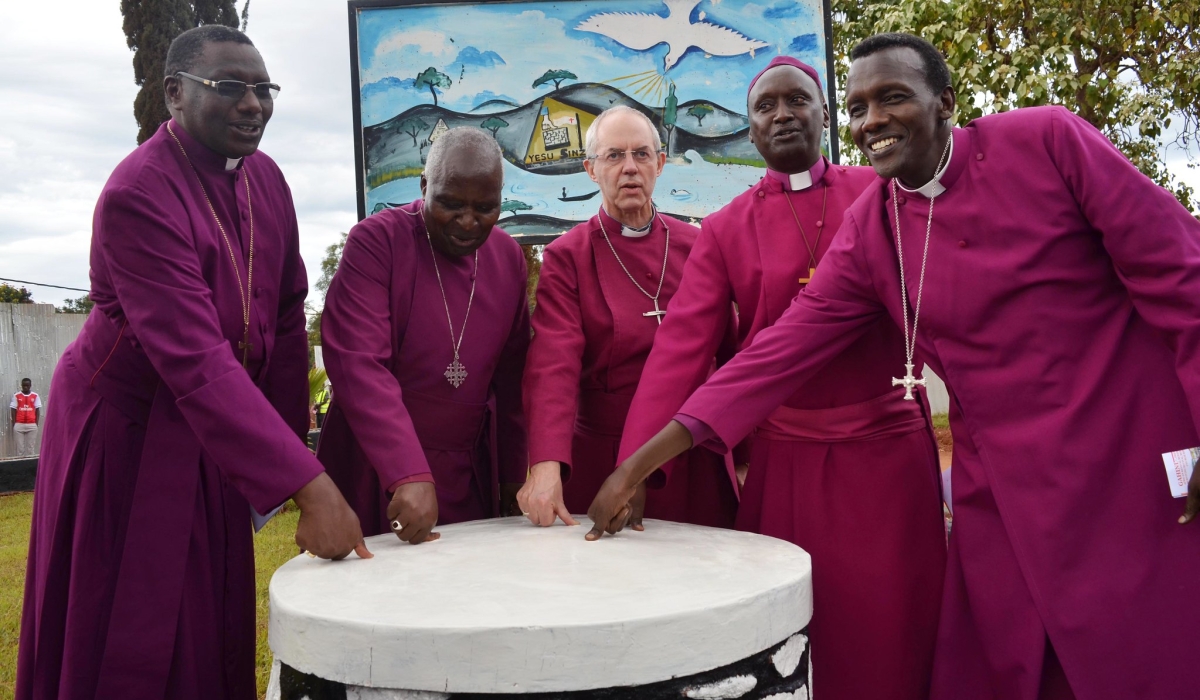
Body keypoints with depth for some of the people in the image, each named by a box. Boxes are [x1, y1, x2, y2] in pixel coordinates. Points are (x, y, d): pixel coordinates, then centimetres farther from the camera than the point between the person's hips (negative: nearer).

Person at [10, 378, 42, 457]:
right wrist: (14, 425, 0)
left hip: (32, 425, 0)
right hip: (19, 425, 0)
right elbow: (13, 411, 6)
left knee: (31, 447, 1)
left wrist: (36, 424, 0)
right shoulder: (16, 396, 5)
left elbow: (38, 411, 7)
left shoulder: (35, 396, 6)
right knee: (20, 447, 1)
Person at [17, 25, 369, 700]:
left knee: (211, 633, 15)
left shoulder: (266, 178, -2)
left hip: (212, 440, 6)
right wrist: (308, 485, -37)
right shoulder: (137, 195, -24)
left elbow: (287, 317, 4)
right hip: (125, 435, -6)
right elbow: (196, 363, -32)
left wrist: (290, 439, 0)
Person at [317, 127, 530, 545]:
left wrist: (514, 472, 7)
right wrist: (408, 474, -30)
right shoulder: (375, 241, -12)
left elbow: (510, 374, 8)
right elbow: (358, 364, -22)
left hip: (471, 476, 4)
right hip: (375, 475, -4)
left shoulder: (509, 257, 4)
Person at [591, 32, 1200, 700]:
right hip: (1000, 494, 3)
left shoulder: (1047, 139, -8)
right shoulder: (869, 232, 0)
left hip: (1135, 470, -3)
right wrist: (642, 461, -9)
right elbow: (783, 348, -4)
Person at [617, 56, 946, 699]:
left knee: (891, 637, 9)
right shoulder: (725, 231, 2)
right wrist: (632, 473, -17)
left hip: (889, 448, 1)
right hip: (784, 459, 0)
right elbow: (680, 347, -8)